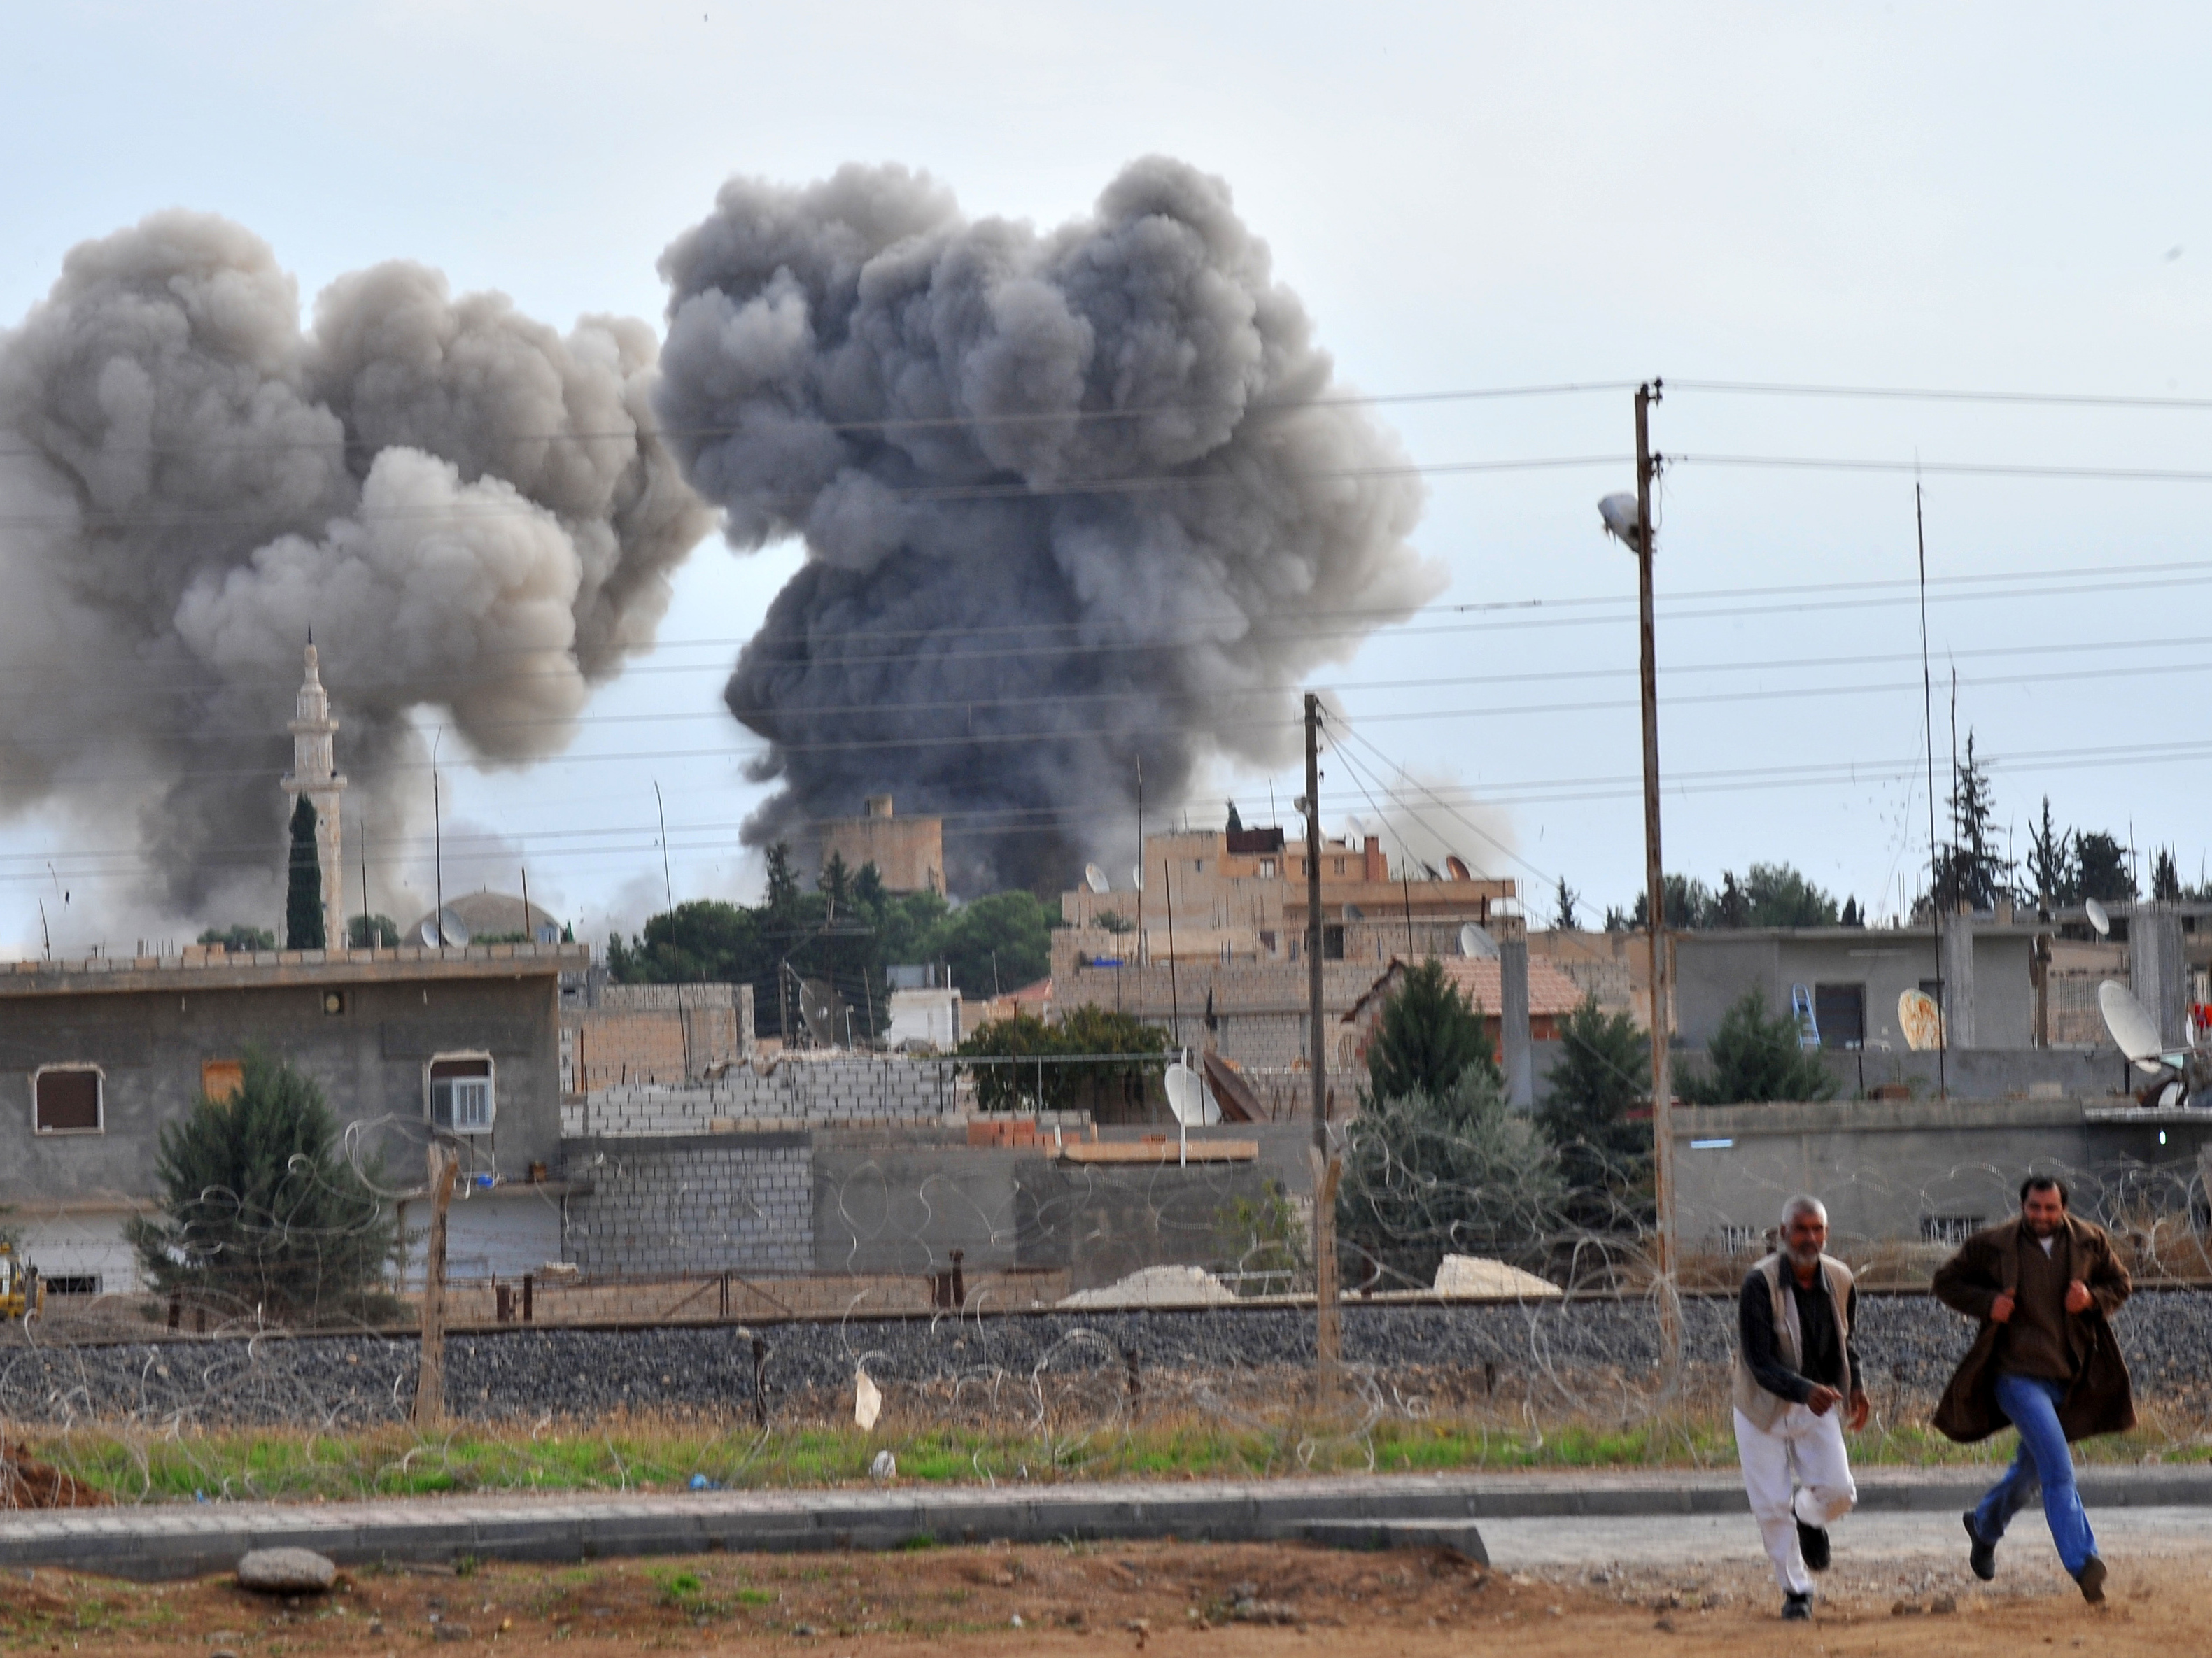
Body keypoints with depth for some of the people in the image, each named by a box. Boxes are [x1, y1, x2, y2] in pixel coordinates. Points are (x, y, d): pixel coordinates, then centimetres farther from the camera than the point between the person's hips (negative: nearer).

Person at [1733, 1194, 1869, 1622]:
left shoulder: (1840, 1281, -5)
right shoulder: (1760, 1284, -22)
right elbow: (1759, 1362, -27)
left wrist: (1854, 1387, 0)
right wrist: (1805, 1391, -42)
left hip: (1818, 1402, 3)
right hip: (1764, 1407, -3)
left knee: (1838, 1492, -11)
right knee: (1771, 1506, -3)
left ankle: (1809, 1516, 26)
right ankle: (1795, 1590, 17)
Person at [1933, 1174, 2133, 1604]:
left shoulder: (2090, 1242, 3)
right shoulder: (1993, 1246, -5)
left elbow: (2120, 1284, 15)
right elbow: (1946, 1281, 6)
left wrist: (2093, 1299, -7)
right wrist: (1986, 1303, -12)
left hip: (2069, 1376, 5)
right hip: (2018, 1372, -5)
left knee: (2033, 1468, 19)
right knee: (2057, 1467, -20)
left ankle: (1985, 1526, 47)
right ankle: (2082, 1562, -24)